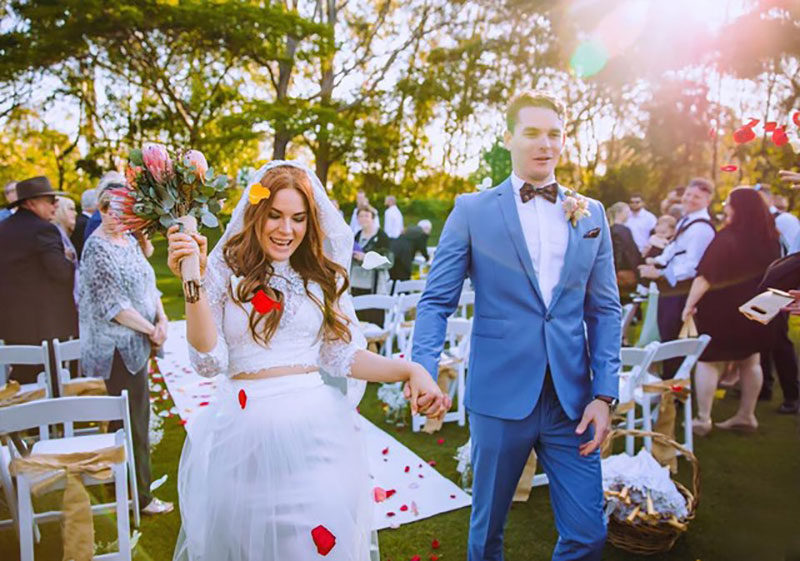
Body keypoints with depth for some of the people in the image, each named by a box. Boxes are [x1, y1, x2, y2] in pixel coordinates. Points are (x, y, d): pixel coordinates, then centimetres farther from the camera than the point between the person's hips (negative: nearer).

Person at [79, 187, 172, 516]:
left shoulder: (130, 241, 11)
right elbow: (111, 303, -19)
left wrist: (162, 319, -2)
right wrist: (151, 329, -13)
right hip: (117, 348, -9)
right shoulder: (98, 247, -14)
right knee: (133, 420, -1)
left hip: (136, 343, 9)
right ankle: (140, 497, 12)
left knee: (127, 418, 19)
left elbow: (148, 284, 13)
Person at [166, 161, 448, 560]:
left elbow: (342, 354, 4)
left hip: (317, 428, 2)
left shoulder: (324, 276, 7)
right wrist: (193, 284, -20)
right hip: (246, 433, -2)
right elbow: (210, 361, -9)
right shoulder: (224, 270, -1)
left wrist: (410, 371, -9)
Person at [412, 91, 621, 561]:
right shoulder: (472, 210, -1)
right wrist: (423, 371, -17)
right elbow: (436, 301, -2)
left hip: (571, 399, 3)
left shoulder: (591, 215, 8)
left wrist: (604, 394, 0)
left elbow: (606, 309, 8)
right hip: (501, 395, -2)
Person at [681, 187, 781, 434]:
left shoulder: (726, 239, -19)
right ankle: (746, 415, 25)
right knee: (750, 361, 16)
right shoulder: (769, 238, 2)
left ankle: (703, 419, 2)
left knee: (708, 361, 2)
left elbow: (705, 276, -25)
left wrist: (690, 304, -23)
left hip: (722, 311, -7)